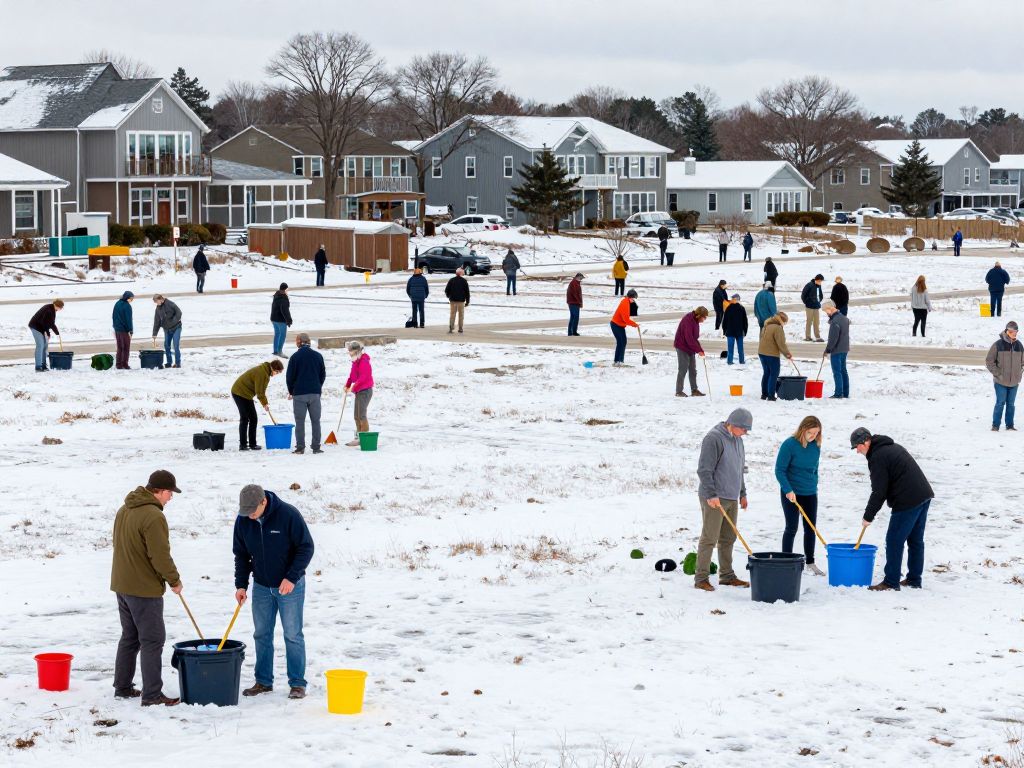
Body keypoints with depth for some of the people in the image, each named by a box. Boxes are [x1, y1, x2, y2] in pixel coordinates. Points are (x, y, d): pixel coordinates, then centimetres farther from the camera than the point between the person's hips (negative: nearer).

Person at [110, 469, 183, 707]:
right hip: (144, 589, -9)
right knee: (152, 641, -4)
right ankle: (152, 695, -5)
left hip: (122, 585, 9)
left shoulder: (124, 510, 9)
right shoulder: (153, 516, -21)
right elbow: (161, 556, -22)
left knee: (129, 637, 19)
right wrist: (174, 580, -7)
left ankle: (123, 687, 24)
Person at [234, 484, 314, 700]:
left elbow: (306, 547, -15)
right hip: (261, 586, 4)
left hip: (289, 586, -4)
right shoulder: (243, 520, -7)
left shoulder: (288, 515, -21)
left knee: (293, 635, -1)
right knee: (261, 634, 8)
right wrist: (241, 585, -3)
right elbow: (241, 554, 5)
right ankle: (263, 681, 18)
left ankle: (297, 684, 6)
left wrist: (291, 578, -21)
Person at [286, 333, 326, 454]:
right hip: (315, 394, 3)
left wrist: (291, 391, 12)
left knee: (300, 422, 0)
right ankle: (316, 447, 5)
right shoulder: (318, 356, 5)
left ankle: (300, 447, -3)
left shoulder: (295, 357, -7)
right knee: (315, 421, 7)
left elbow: (289, 376, -3)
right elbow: (323, 375, 11)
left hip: (299, 394, -3)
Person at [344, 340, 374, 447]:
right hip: (359, 391, 10)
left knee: (361, 415, -12)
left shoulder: (363, 362, -16)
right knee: (356, 415, 14)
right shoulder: (356, 361, 15)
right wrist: (347, 385, 7)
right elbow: (352, 375, 19)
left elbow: (363, 377, -25)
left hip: (365, 391, -10)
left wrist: (354, 385, -33)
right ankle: (358, 437, 21)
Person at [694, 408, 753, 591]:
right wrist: (711, 495, -21)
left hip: (731, 498, 9)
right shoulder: (714, 438, -15)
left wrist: (743, 493, 22)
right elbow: (704, 470, -18)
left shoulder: (737, 440, 14)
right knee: (709, 538, -6)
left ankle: (727, 576, 20)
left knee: (728, 539, 12)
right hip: (714, 499, -9)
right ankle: (701, 578, -3)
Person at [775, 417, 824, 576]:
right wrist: (788, 490, -21)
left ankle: (810, 562, 20)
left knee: (810, 528, 10)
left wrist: (814, 486, 17)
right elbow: (779, 470, -14)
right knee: (792, 528, -3)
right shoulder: (789, 444, -14)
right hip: (791, 494, -6)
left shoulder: (815, 446, 2)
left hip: (810, 493, 6)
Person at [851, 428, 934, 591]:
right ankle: (914, 579, 20)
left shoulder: (877, 457, -11)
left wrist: (868, 516, -3)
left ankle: (891, 582, -1)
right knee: (915, 540, 15)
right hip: (924, 495, 10)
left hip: (907, 502, -10)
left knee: (894, 541, -3)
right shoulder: (893, 447, 20)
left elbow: (879, 492, -12)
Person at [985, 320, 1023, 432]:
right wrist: (997, 373, -8)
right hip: (1000, 381, -3)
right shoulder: (998, 345, -8)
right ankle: (995, 425, 4)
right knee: (1000, 403, -4)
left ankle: (1010, 425, 16)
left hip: (1014, 381, 3)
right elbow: (989, 361, -4)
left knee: (1010, 404, 9)